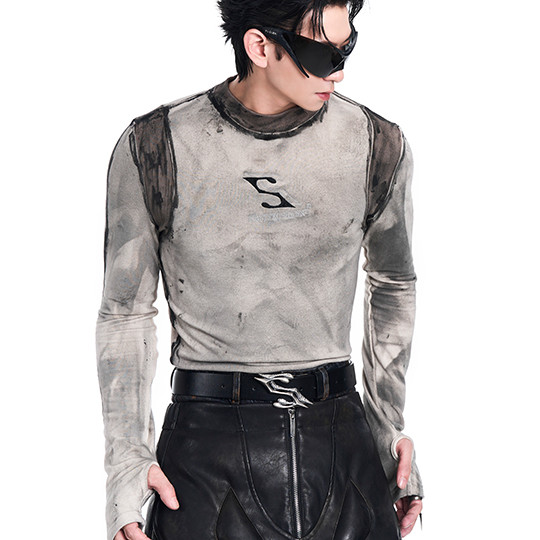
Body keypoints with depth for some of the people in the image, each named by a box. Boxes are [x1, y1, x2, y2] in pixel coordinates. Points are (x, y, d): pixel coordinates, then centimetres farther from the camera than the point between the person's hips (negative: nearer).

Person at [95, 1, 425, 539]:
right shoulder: (152, 149, -5)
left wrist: (390, 428, 14)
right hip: (208, 447, -2)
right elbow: (126, 313, 2)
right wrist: (126, 454, -6)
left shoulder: (378, 146, 1)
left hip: (339, 436, 2)